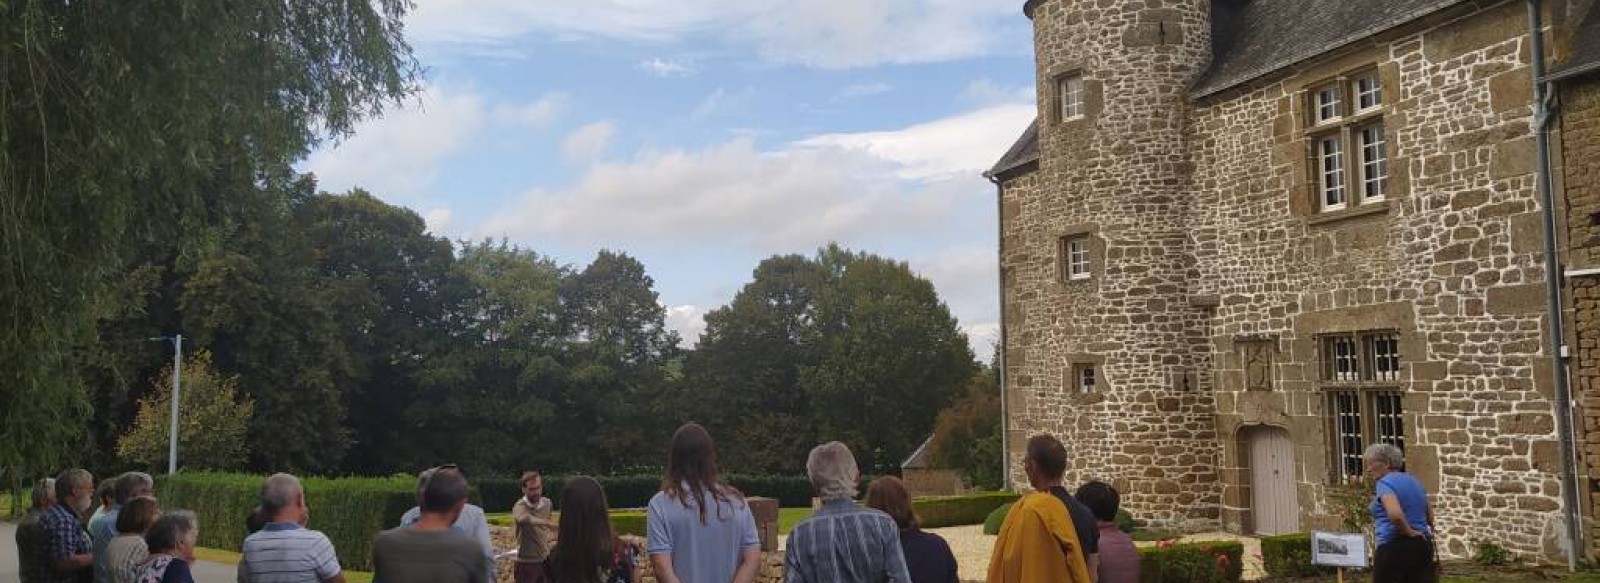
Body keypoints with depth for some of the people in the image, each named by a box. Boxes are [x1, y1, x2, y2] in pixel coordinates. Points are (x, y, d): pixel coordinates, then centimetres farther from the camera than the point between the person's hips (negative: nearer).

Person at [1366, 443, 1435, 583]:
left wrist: (1409, 532, -14)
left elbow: (1395, 514, -28)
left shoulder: (1385, 483, -11)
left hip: (1395, 548, -8)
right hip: (1423, 546, 8)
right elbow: (1430, 516, 28)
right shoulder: (1413, 481, 17)